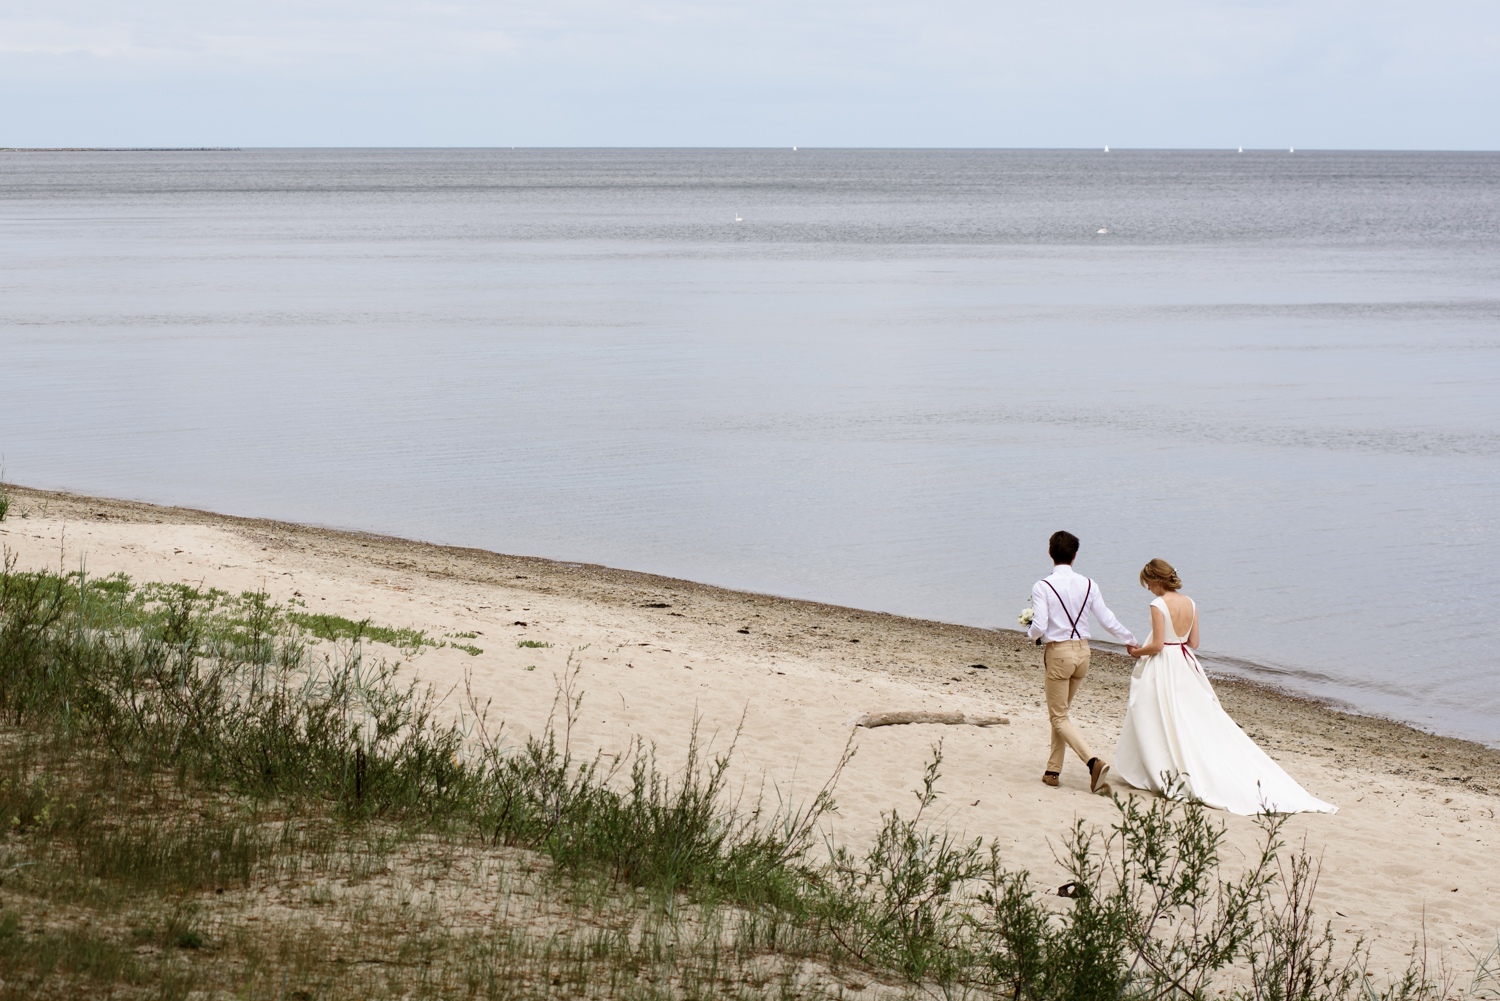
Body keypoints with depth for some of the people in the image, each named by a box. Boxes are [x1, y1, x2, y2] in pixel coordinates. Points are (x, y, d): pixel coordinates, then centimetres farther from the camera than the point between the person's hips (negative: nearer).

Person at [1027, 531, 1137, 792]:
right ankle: (1053, 770, 21)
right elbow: (1107, 620, 3)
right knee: (1061, 712, 19)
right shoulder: (1088, 584, 0)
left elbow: (1039, 627, -18)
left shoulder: (1043, 587, -13)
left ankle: (1093, 761, -17)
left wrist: (1031, 633, 6)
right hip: (1082, 651, 5)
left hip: (1058, 652, -5)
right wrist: (1130, 639, 20)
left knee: (1059, 718, 2)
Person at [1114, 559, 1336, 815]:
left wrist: (1138, 652, 0)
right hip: (1186, 665, 7)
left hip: (1162, 668, -7)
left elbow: (1157, 645, -18)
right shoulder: (1190, 603, 4)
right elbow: (1193, 642, 9)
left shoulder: (1158, 606, -16)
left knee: (1158, 723, 4)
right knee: (1201, 717, 10)